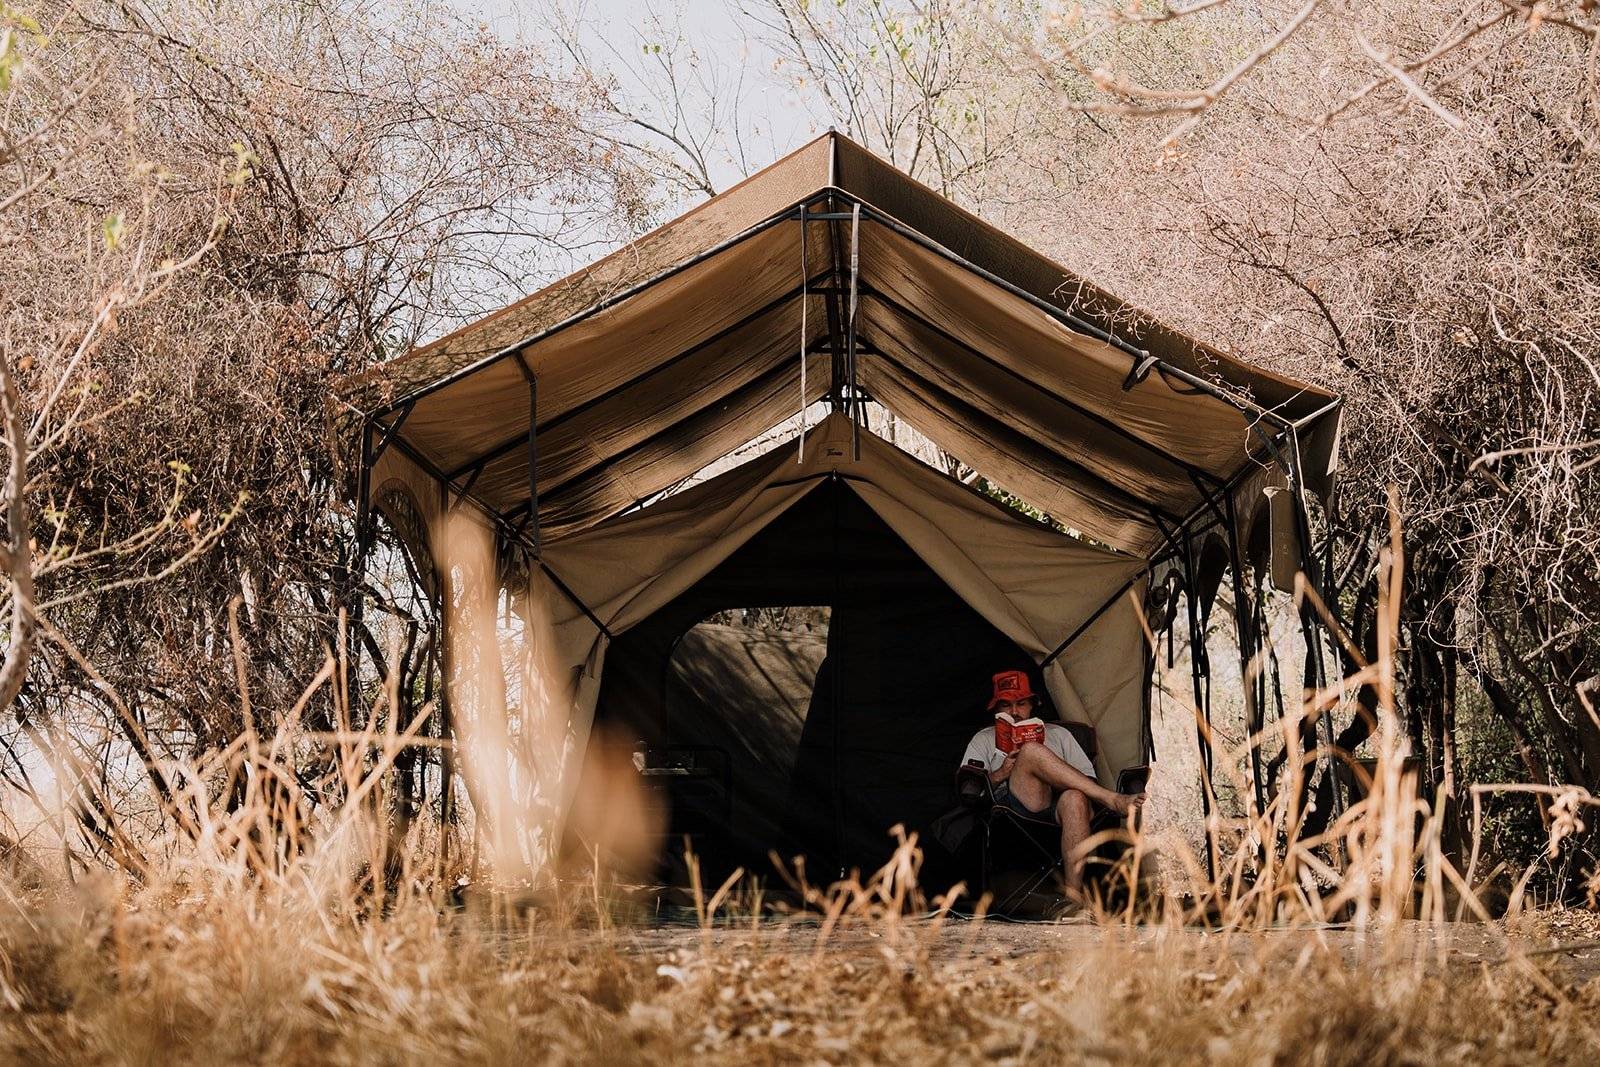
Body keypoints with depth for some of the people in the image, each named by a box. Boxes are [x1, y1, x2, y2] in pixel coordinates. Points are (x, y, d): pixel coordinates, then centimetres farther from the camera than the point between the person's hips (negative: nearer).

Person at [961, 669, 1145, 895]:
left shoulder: (1058, 733, 33)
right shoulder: (985, 739, 30)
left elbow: (1088, 779, 23)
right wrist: (1000, 774, -2)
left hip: (1058, 809, 1)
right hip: (1014, 807, -1)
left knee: (1074, 798, -39)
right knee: (1030, 751, -30)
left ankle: (1072, 895, -47)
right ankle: (1113, 800, -35)